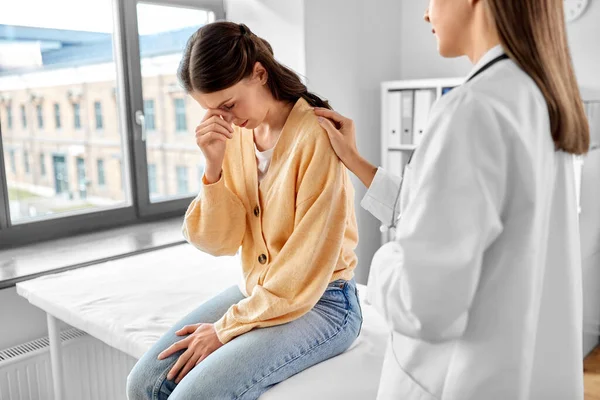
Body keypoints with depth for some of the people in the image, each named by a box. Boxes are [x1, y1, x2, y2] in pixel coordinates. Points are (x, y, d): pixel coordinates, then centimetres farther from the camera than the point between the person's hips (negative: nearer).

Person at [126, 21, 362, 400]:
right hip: (256, 292, 6)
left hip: (320, 303, -6)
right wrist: (214, 165, -16)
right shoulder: (235, 135, 1)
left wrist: (228, 327, -14)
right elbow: (218, 241, -1)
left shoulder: (316, 135, -19)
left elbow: (309, 265, -19)